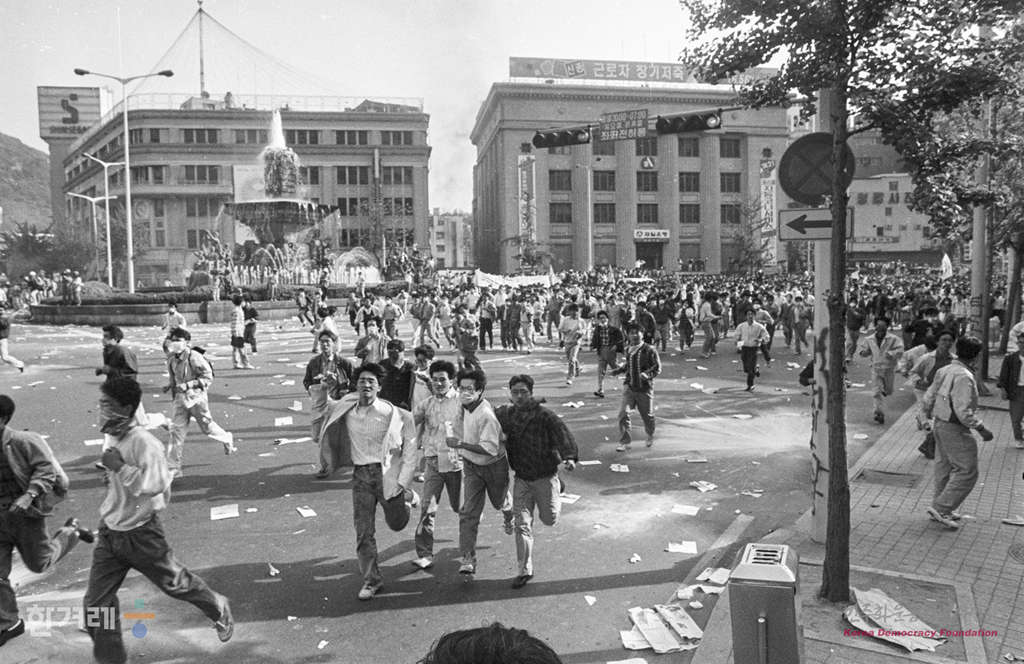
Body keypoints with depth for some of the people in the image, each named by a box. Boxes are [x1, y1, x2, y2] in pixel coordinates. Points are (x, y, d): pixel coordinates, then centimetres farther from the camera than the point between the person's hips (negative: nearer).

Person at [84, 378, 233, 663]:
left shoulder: (143, 442, -24)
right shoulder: (114, 439, 2)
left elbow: (155, 484, -34)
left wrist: (119, 467, -30)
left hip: (141, 534, -7)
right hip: (110, 533, 7)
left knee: (176, 583, 12)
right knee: (96, 602, 5)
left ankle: (219, 610, 38)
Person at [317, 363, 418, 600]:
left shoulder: (393, 414, -11)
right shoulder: (346, 409, 1)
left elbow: (410, 446, -6)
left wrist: (403, 481, -9)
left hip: (387, 473, -2)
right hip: (360, 475, 3)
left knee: (396, 523, 14)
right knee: (363, 531, 2)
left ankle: (407, 498, 47)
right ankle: (371, 580, 17)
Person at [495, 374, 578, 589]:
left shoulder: (544, 415, -17)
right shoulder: (504, 414, -2)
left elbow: (563, 434, -29)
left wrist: (570, 456, -45)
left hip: (545, 476, -3)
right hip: (521, 478, 3)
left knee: (549, 519, 12)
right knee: (522, 525, -1)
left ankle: (556, 489, 43)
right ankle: (525, 570, 10)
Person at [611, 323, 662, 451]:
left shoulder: (649, 350, -10)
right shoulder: (628, 349, 5)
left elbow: (657, 368, -10)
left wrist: (647, 374, -26)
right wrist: (619, 370, 7)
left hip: (645, 388, -3)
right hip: (629, 387, 3)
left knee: (647, 415, 13)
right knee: (623, 413, -13)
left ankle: (650, 436, 44)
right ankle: (624, 442, -5)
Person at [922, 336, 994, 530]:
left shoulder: (944, 371, 5)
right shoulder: (964, 377, -22)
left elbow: (928, 399, 12)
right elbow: (963, 412, -26)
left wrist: (929, 416, 25)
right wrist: (982, 429, -17)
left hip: (940, 424, 10)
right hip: (955, 429, -9)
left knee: (944, 468, 17)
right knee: (967, 471, -1)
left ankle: (942, 510, 27)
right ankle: (941, 507, 0)